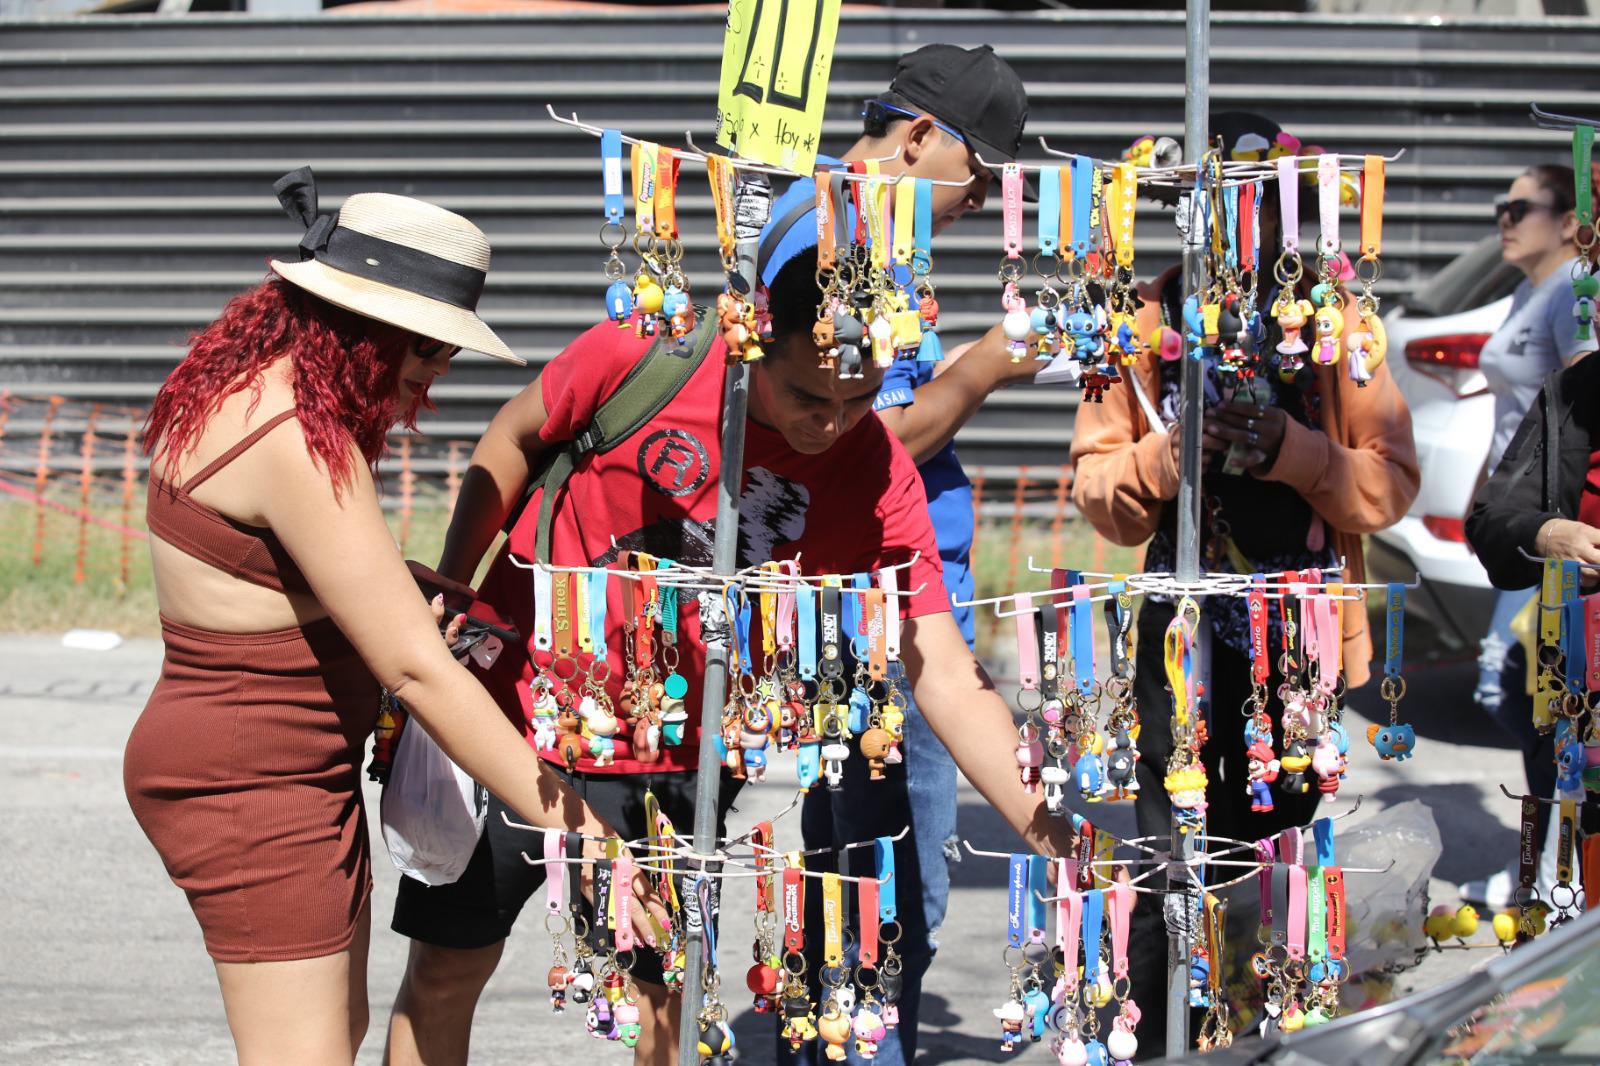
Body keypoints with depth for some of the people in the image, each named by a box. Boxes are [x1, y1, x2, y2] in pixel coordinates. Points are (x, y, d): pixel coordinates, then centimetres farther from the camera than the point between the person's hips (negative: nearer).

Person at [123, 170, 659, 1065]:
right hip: (251, 786, -11)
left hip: (300, 773, 11)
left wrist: (429, 589, 3)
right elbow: (416, 670, -27)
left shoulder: (246, 389, 5)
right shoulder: (297, 442, -25)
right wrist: (568, 823, -25)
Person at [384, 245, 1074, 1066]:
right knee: (446, 968, 8)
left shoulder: (877, 479, -18)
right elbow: (512, 439, -1)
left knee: (669, 998, 5)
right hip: (514, 702, -1)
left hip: (670, 768, 1)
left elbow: (948, 677, -20)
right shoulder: (639, 355, -21)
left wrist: (1054, 843, -29)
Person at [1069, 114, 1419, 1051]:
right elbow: (1097, 486, 4)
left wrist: (1293, 450, -17)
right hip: (1183, 633, -1)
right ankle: (1161, 1046, 3)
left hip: (1301, 640, 1)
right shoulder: (1147, 319, 6)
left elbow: (1392, 481, 0)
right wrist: (1166, 454, -16)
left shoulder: (1332, 319, 5)